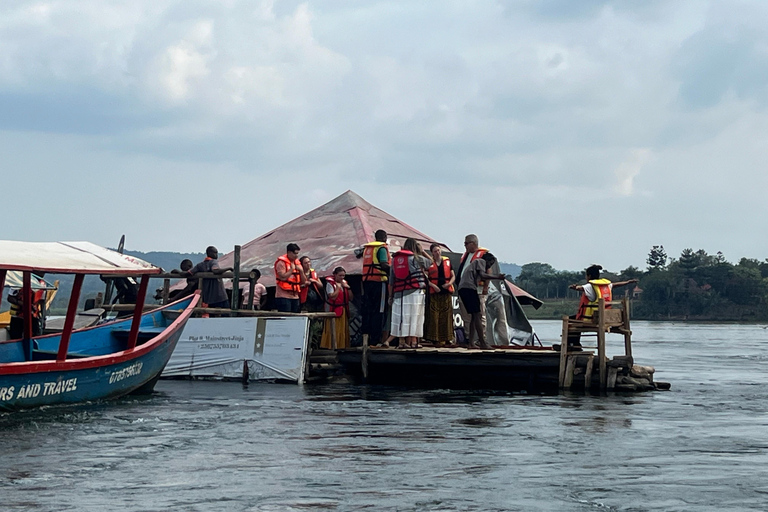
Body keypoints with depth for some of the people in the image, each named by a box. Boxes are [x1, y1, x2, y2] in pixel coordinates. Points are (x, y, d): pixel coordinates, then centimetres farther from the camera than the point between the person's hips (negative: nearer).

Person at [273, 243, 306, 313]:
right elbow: (283, 277, -18)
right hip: (284, 297, -7)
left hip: (295, 296, 7)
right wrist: (292, 269, -9)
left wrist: (301, 271, -1)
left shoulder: (297, 263, 16)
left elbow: (303, 281, 16)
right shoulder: (281, 262, -5)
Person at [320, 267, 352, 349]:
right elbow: (332, 297, -17)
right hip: (334, 310, -7)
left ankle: (342, 345, 8)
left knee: (343, 330, 5)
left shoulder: (344, 283, 16)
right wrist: (338, 287, -11)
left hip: (344, 310, 7)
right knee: (333, 330, -10)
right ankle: (331, 346, -10)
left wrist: (348, 287, 1)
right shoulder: (330, 283, -4)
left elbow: (350, 298, 13)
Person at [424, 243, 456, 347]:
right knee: (434, 315, -6)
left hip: (446, 291, 3)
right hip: (434, 292, -2)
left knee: (447, 315, 1)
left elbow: (453, 276, 14)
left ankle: (448, 338, 5)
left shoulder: (447, 261, 12)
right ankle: (435, 339, -4)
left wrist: (449, 283, -5)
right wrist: (433, 285, -13)